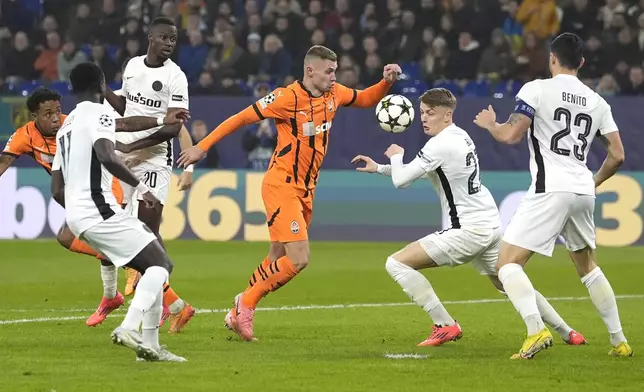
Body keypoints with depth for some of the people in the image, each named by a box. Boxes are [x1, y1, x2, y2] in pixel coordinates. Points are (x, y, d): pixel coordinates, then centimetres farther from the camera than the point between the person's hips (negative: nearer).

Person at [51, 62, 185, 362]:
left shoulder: (66, 126, 22)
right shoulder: (98, 114, -5)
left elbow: (56, 190, 22)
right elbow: (107, 157, -26)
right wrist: (141, 187, -18)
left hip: (76, 213, 9)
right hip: (98, 209, -9)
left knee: (154, 267, 14)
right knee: (160, 262, -10)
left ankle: (150, 345, 8)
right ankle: (129, 327, -28)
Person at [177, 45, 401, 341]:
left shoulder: (334, 94, 5)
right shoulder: (288, 98, -16)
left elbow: (365, 99, 24)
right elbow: (242, 118, -11)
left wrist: (386, 81, 4)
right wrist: (202, 147, -10)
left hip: (305, 190, 8)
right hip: (281, 186, -8)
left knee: (279, 260, 11)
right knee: (299, 258, -16)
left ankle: (238, 315, 23)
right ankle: (247, 302, 0)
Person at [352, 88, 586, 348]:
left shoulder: (440, 145, -16)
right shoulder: (460, 136, 11)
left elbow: (401, 180, -14)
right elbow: (415, 174, 23)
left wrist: (396, 157, 6)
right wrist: (378, 168, 21)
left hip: (469, 231, -9)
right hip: (491, 223, 9)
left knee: (396, 263, -9)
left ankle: (445, 326, -9)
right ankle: (567, 333, 29)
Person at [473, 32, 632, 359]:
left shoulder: (537, 89, -4)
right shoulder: (597, 102, 13)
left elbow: (511, 136, -10)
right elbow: (617, 156, 11)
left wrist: (489, 124, 12)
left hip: (550, 190, -6)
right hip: (583, 192, 6)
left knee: (507, 263, -4)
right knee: (587, 266, 25)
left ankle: (536, 330, -25)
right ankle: (619, 341, 24)